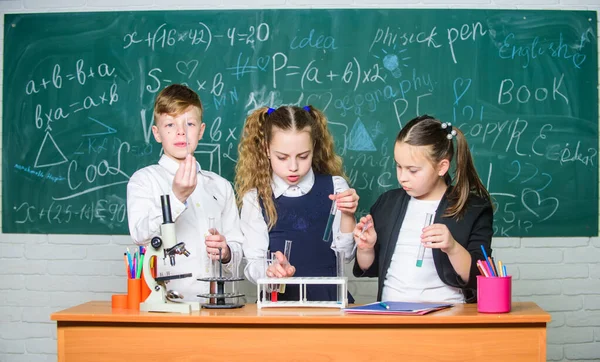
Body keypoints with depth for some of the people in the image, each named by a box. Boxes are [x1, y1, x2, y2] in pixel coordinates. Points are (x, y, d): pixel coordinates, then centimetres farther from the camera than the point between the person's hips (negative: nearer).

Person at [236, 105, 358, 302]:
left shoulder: (334, 187, 7)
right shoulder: (255, 198, 3)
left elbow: (345, 255, 7)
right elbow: (253, 264, -3)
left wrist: (347, 217, -9)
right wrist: (271, 270, -24)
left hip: (329, 297, 1)